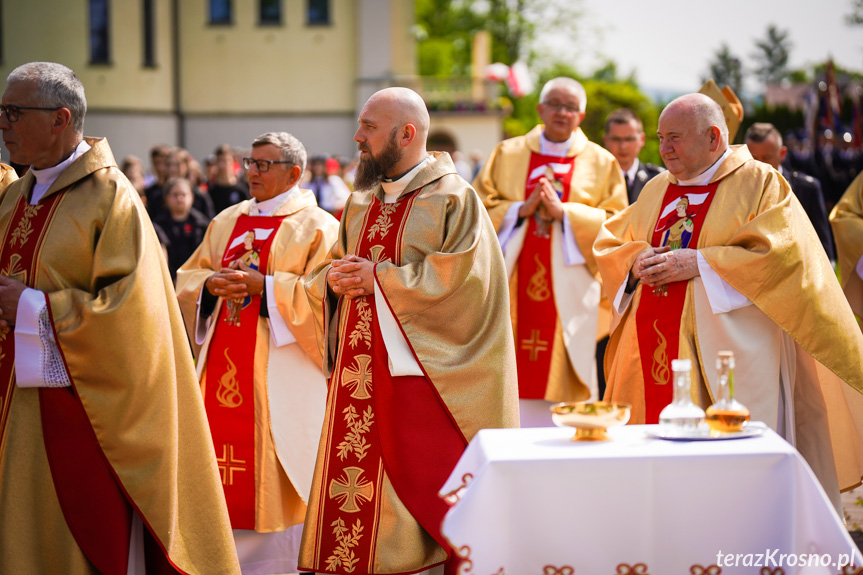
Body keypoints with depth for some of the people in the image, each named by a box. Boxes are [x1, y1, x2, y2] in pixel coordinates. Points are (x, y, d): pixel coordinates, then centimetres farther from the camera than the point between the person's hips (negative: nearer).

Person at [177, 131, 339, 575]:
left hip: (279, 371, -5)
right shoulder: (227, 222, 16)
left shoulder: (317, 228, -2)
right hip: (222, 363, 6)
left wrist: (263, 285, -18)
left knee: (273, 471, -4)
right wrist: (212, 284, -6)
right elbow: (188, 277, 16)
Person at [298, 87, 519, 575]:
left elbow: (464, 277, -16)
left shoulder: (454, 199, -5)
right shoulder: (361, 203, 17)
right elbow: (326, 272, 23)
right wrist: (335, 280, -2)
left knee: (432, 489, -5)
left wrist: (378, 278, -13)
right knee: (354, 479, 4)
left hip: (423, 368, -6)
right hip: (360, 369, 7)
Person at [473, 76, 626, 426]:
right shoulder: (507, 154, 12)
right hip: (512, 294, 1)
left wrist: (564, 211, -11)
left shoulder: (601, 163, 9)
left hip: (569, 295, -1)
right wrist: (521, 209, -10)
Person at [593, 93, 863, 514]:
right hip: (654, 351, 5)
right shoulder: (656, 189, 18)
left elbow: (781, 253, -12)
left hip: (728, 351, -5)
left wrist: (698, 263, -15)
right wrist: (636, 260, -3)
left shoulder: (760, 184, 1)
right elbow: (608, 244, 21)